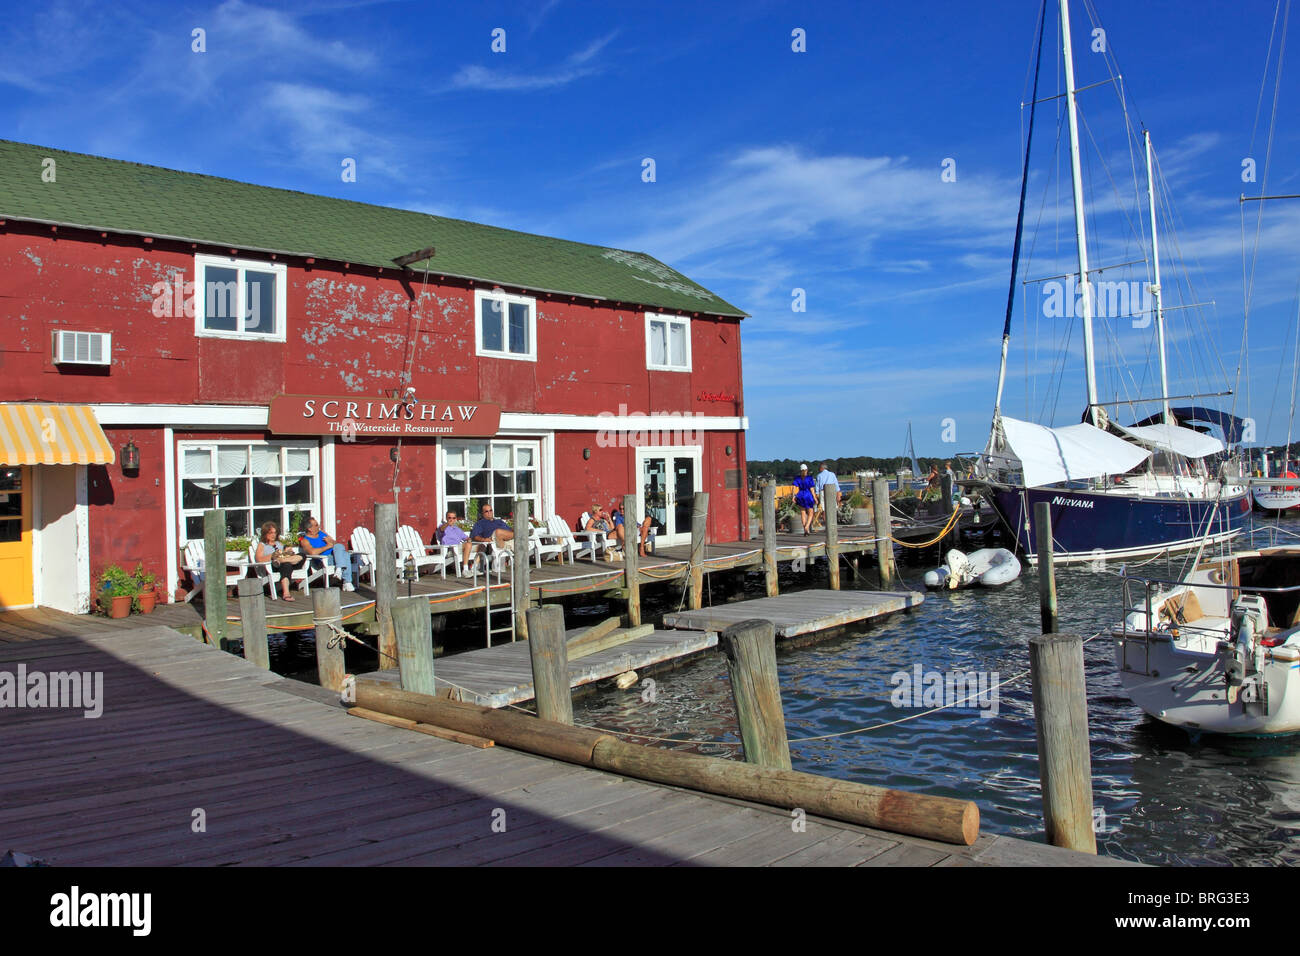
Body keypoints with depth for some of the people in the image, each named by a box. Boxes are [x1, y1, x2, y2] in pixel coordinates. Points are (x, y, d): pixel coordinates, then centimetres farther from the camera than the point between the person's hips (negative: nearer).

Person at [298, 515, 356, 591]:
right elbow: (312, 552, -20)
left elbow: (335, 543, 23)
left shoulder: (321, 533, 22)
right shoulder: (304, 540, 0)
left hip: (335, 556, 6)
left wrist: (330, 541, -2)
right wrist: (328, 546, -12)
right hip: (324, 560, -6)